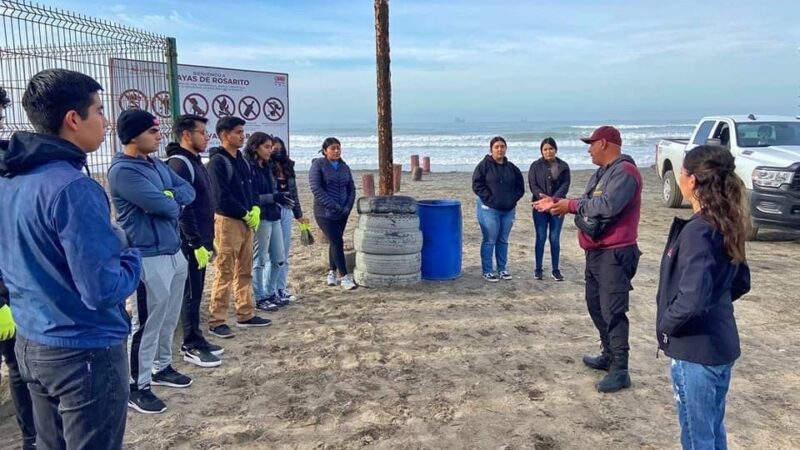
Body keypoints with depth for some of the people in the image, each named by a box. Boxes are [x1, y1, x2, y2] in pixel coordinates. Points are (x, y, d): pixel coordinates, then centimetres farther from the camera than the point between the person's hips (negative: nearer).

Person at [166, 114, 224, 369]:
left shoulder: (195, 162, 14)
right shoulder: (179, 164, -16)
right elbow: (182, 208, -22)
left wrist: (209, 240, 19)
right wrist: (197, 244, -22)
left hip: (200, 240, 9)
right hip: (190, 243, -9)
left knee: (196, 292, 15)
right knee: (191, 294, -1)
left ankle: (196, 340, 25)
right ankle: (192, 347, 9)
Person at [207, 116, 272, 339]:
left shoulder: (241, 160, 14)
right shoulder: (217, 162, -12)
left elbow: (250, 188, 18)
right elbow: (222, 197, -18)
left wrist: (255, 209, -1)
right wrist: (245, 214, -10)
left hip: (246, 221, 9)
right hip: (227, 221, -9)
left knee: (245, 272, 14)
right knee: (225, 273, -6)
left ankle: (246, 315, 23)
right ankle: (216, 321, 2)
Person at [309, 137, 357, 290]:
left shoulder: (344, 167, 10)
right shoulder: (318, 165, -7)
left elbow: (351, 189, 12)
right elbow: (316, 188, -15)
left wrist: (348, 206, -5)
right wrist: (333, 206, -19)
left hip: (342, 214, 5)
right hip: (325, 213, -5)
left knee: (335, 243, 13)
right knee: (337, 242, -10)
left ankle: (331, 273, 28)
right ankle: (344, 277, -3)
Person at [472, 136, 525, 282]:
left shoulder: (511, 167, 10)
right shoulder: (484, 165, -5)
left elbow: (520, 186, 15)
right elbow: (477, 185, -9)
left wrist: (513, 199, 0)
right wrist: (490, 199, -15)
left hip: (508, 210, 5)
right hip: (489, 209, -5)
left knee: (503, 241, 12)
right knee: (489, 241, -2)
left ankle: (502, 269, 23)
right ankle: (487, 271, 7)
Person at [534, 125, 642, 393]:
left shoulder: (624, 171, -16)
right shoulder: (602, 173, 17)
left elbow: (607, 206, -29)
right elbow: (588, 204, 17)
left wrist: (571, 205, -20)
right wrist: (557, 203, 9)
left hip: (615, 254, -10)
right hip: (596, 251, 10)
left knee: (613, 311, -9)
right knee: (596, 305, 17)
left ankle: (620, 371, -2)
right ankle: (609, 355, 31)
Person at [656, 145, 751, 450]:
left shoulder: (696, 231, -22)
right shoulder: (726, 226, 4)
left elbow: (692, 298, -28)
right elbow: (741, 283, 15)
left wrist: (665, 325, -12)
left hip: (695, 348, -8)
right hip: (721, 344, 9)